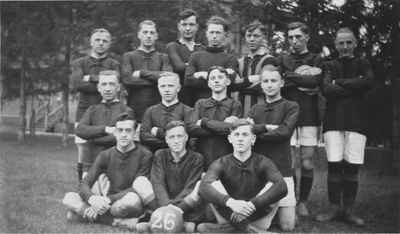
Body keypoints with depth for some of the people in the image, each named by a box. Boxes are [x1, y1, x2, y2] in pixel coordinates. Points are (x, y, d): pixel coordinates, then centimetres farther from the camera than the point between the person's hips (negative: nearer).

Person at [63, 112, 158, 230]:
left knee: (132, 199, -39)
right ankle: (119, 222, -24)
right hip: (108, 205, 5)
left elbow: (137, 187, -13)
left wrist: (108, 199, -24)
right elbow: (84, 184, 0)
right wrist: (92, 199, -24)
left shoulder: (144, 156, -4)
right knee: (69, 198, -16)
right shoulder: (105, 156, 8)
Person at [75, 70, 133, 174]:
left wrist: (91, 138, -3)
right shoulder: (92, 110, 17)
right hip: (90, 166, 3)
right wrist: (105, 129, -12)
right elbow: (79, 130, -1)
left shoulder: (126, 111, 3)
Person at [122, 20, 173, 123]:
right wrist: (156, 79, -5)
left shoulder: (163, 57, 10)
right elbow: (127, 80, -6)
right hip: (134, 110, 0)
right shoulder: (129, 56, 9)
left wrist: (142, 73, -5)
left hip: (158, 109, 0)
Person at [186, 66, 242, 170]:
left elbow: (231, 129, -11)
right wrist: (222, 126, -10)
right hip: (201, 158, 1)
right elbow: (190, 128, -5)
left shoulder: (235, 105, 6)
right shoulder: (200, 104, 11)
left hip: (226, 161, -1)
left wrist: (204, 121, -2)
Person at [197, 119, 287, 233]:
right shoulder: (221, 163, -2)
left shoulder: (263, 163, -3)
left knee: (272, 186, -22)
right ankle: (243, 227, -31)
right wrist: (231, 202, -39)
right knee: (213, 184, -18)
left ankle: (230, 227, -28)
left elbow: (282, 187, -22)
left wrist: (252, 204, -35)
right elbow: (203, 187, -22)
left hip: (257, 222, 0)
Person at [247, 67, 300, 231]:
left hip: (281, 170, -3)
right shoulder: (255, 109, 12)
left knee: (287, 226, -2)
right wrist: (267, 127, -15)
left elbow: (284, 131, -14)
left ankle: (278, 210, 29)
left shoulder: (291, 107, 2)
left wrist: (256, 131, -6)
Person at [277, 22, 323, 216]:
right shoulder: (282, 60, 12)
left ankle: (303, 202, 18)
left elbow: (314, 82, -10)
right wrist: (303, 79, -8)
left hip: (309, 118, 0)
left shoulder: (316, 60, 10)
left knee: (307, 164, 1)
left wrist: (289, 76, -7)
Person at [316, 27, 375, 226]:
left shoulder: (363, 64, 13)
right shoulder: (329, 66, 10)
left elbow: (370, 81, -10)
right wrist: (355, 85, -8)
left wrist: (339, 82, -8)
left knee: (352, 168, 0)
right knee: (334, 166, -2)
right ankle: (334, 208, 11)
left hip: (356, 122, 1)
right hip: (333, 121, 0)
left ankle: (348, 210, 12)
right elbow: (326, 89, -8)